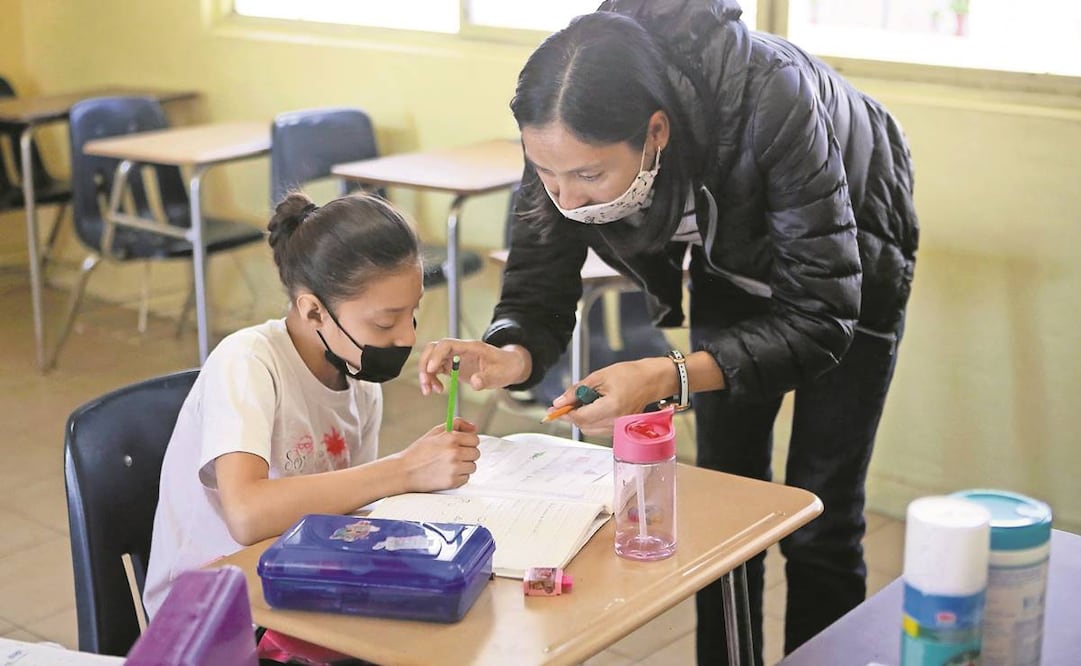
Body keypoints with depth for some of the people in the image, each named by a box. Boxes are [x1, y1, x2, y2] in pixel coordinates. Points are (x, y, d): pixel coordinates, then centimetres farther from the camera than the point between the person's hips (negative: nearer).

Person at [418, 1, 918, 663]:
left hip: (846, 269, -4)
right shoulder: (571, 132, -30)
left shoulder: (771, 103, -44)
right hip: (731, 259, 4)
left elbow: (821, 317, -40)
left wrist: (671, 378, -52)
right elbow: (540, 285, -23)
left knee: (818, 521, 1)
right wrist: (510, 353, -46)